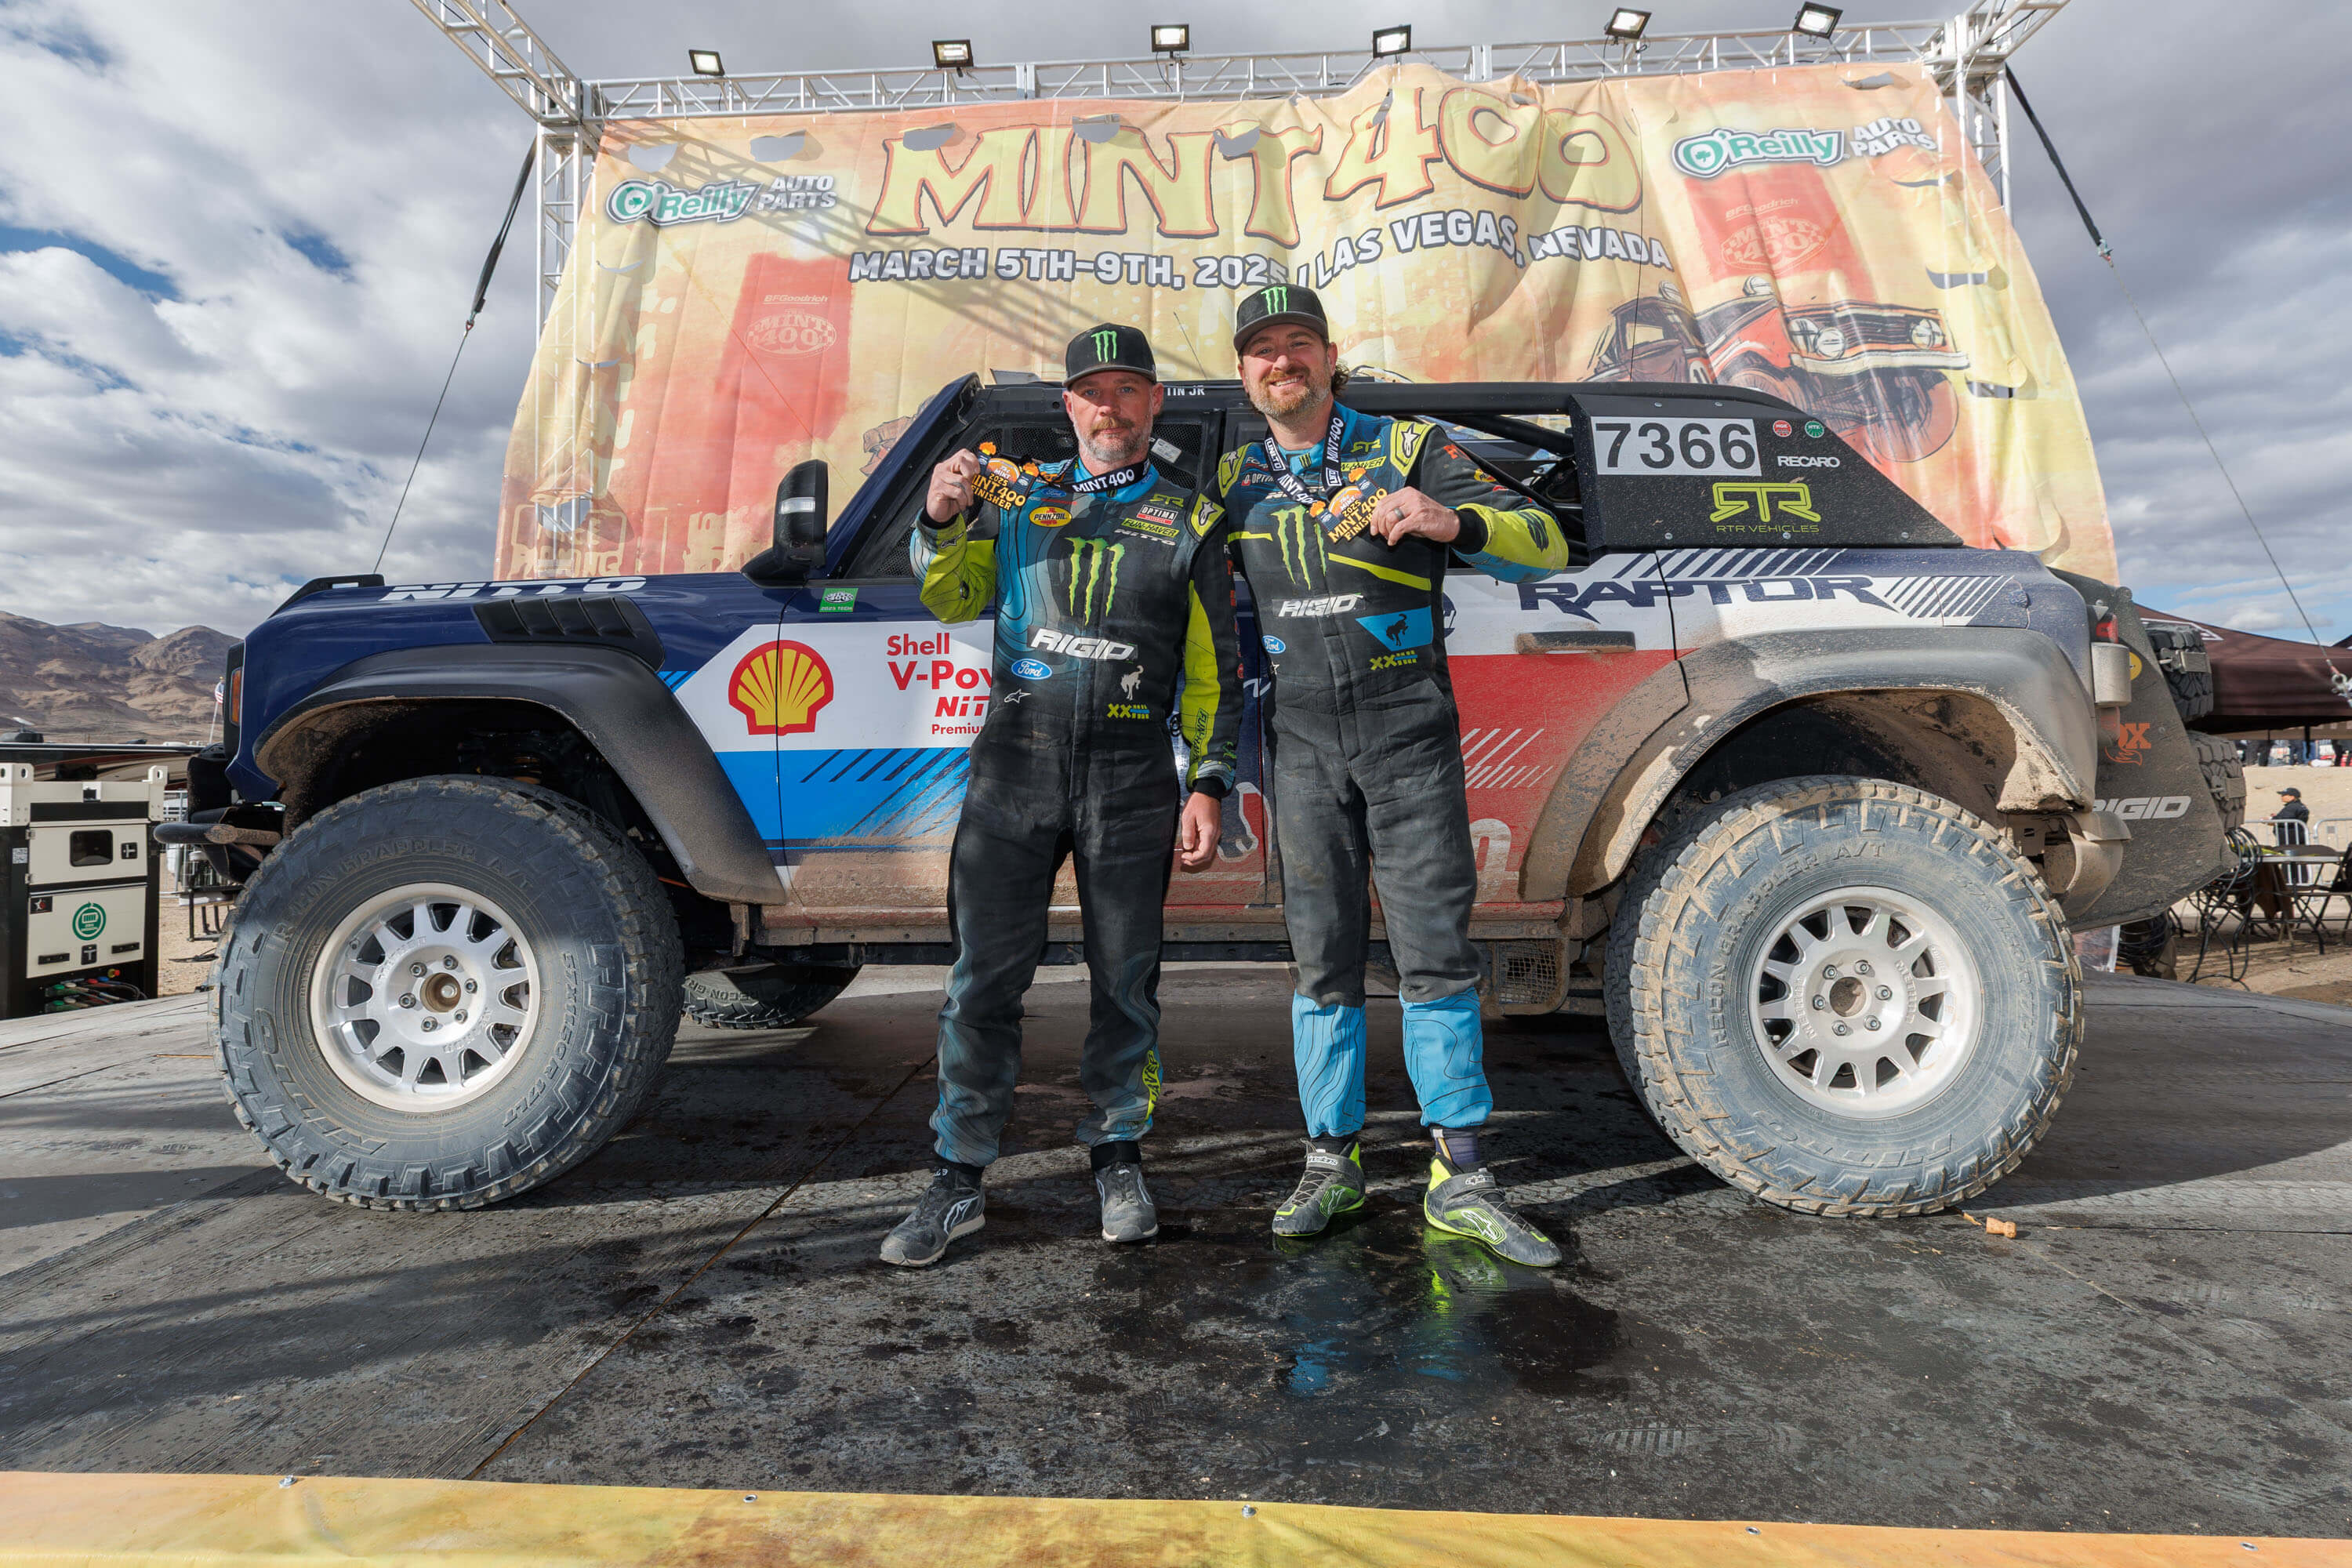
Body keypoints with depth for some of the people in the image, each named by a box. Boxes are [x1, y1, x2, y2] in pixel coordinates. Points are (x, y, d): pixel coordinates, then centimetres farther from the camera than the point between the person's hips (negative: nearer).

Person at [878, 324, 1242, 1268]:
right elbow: (950, 600, 12)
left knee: (1125, 979, 7)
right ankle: (958, 1180, 13)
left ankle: (1118, 1157, 24)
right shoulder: (1018, 494, 13)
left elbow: (1215, 670, 8)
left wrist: (1208, 784, 0)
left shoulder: (1189, 521, 10)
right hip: (1014, 762, 1)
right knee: (984, 975, 1)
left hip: (1131, 774, 0)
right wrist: (942, 521, -7)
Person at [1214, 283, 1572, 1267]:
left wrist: (1453, 523, -22)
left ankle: (1460, 1182, 8)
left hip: (1409, 732, -2)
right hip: (1303, 743, 3)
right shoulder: (1235, 482, 12)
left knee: (1434, 949, -2)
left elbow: (1544, 543, -2)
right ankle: (1333, 1161, 19)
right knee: (1324, 957, 6)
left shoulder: (1408, 449, 3)